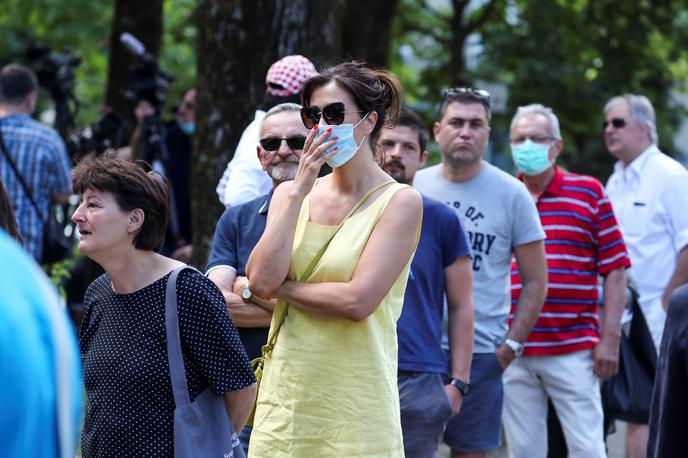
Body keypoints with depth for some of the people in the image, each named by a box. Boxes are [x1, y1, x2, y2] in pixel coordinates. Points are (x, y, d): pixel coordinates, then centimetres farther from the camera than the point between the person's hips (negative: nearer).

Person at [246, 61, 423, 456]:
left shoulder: (400, 201, -4)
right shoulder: (291, 194, 11)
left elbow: (357, 301, -15)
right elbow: (261, 281, -6)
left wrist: (280, 286, -3)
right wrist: (299, 191, -4)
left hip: (355, 406, -4)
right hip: (285, 395, 4)